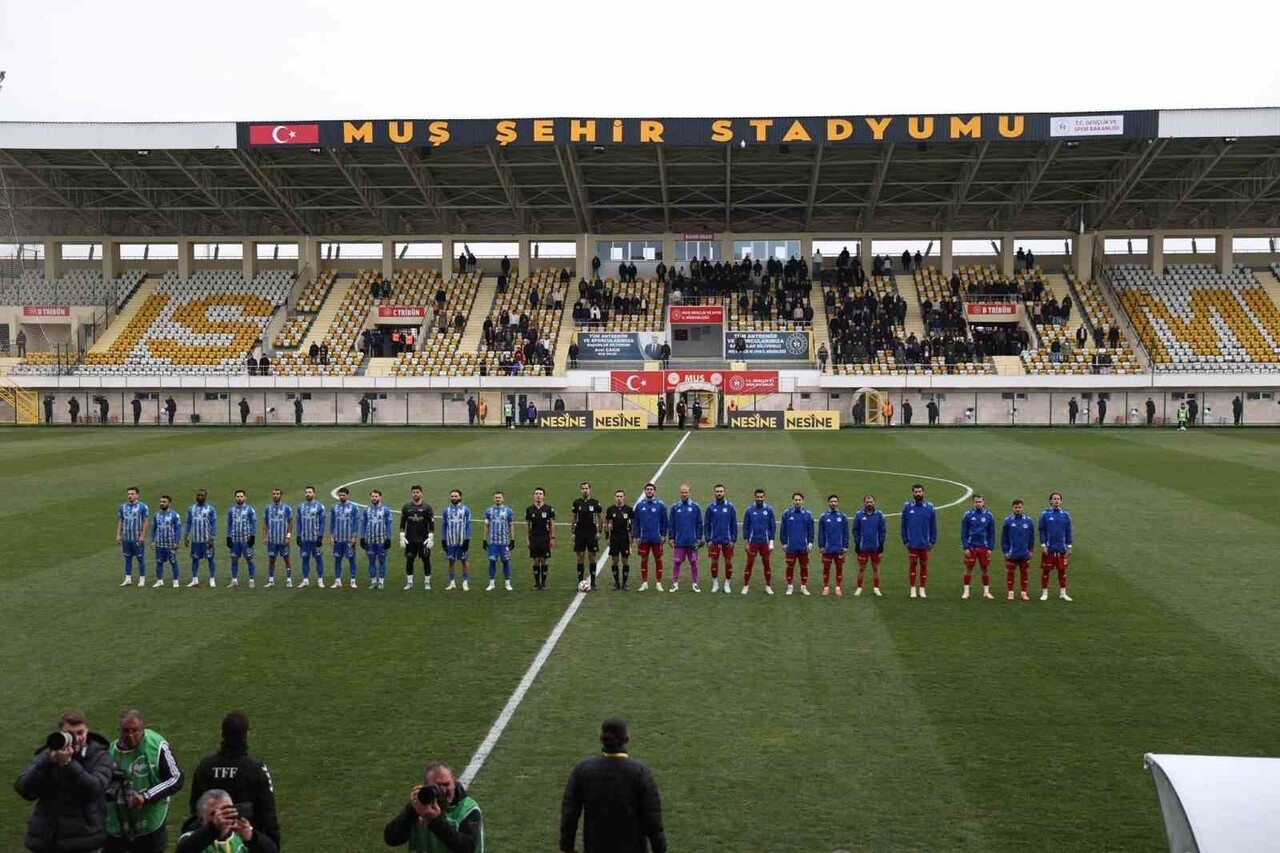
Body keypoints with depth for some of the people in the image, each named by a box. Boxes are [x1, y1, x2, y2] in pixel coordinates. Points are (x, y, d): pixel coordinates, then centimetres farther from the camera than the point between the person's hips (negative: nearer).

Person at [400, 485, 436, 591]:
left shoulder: (427, 507, -2)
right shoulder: (406, 507, 5)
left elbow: (432, 524, -2)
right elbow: (402, 524, 9)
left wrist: (431, 538, -9)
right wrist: (402, 537, 2)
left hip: (423, 540, -2)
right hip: (410, 540, 2)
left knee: (426, 560, 1)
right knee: (409, 560, 4)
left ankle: (427, 582, 11)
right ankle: (409, 582, 13)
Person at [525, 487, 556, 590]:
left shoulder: (549, 509, -1)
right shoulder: (529, 509, 4)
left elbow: (552, 524, 2)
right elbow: (527, 525, 8)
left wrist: (552, 538, -4)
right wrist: (527, 539, 4)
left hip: (545, 538, -1)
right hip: (533, 538, 1)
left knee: (544, 560, 2)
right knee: (536, 560, 3)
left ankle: (543, 583, 11)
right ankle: (536, 583, 11)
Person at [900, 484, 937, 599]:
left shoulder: (929, 507, 1)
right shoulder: (907, 507, 0)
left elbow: (933, 526, 5)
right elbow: (903, 525, 4)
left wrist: (932, 541, -1)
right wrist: (905, 540, -1)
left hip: (925, 543, 1)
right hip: (912, 544, -1)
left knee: (924, 566, 7)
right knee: (912, 565, 4)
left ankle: (922, 589, 15)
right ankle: (913, 589, 13)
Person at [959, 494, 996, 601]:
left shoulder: (989, 515, 1)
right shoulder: (967, 515, -2)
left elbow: (992, 533, 6)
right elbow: (963, 532, -1)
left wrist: (990, 548, -1)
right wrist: (965, 547, -7)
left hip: (984, 547, 1)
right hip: (971, 547, -1)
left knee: (985, 569, 6)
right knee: (968, 569, 1)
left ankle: (986, 591, 14)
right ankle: (966, 591, 7)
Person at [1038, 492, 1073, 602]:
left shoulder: (1066, 515, 6)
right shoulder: (1045, 514, -1)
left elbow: (1068, 532, 9)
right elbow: (1042, 531, -1)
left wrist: (1069, 547, 5)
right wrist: (1043, 545, -9)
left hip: (1062, 549, 2)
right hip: (1048, 549, -2)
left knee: (1062, 571, 7)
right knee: (1045, 571, 2)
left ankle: (1063, 593, 16)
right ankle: (1044, 593, 11)